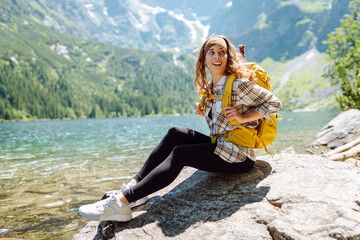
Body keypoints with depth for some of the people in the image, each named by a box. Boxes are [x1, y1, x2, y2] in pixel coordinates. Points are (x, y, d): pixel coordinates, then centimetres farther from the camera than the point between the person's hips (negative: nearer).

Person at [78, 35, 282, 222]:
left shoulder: (239, 84, -12)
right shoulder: (210, 88, 12)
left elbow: (274, 103, -10)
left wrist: (243, 117, -18)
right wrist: (205, 113, 2)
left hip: (238, 156, -8)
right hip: (220, 146, 8)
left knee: (180, 154, -23)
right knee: (176, 134, -9)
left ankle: (123, 202, -26)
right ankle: (135, 184, -15)